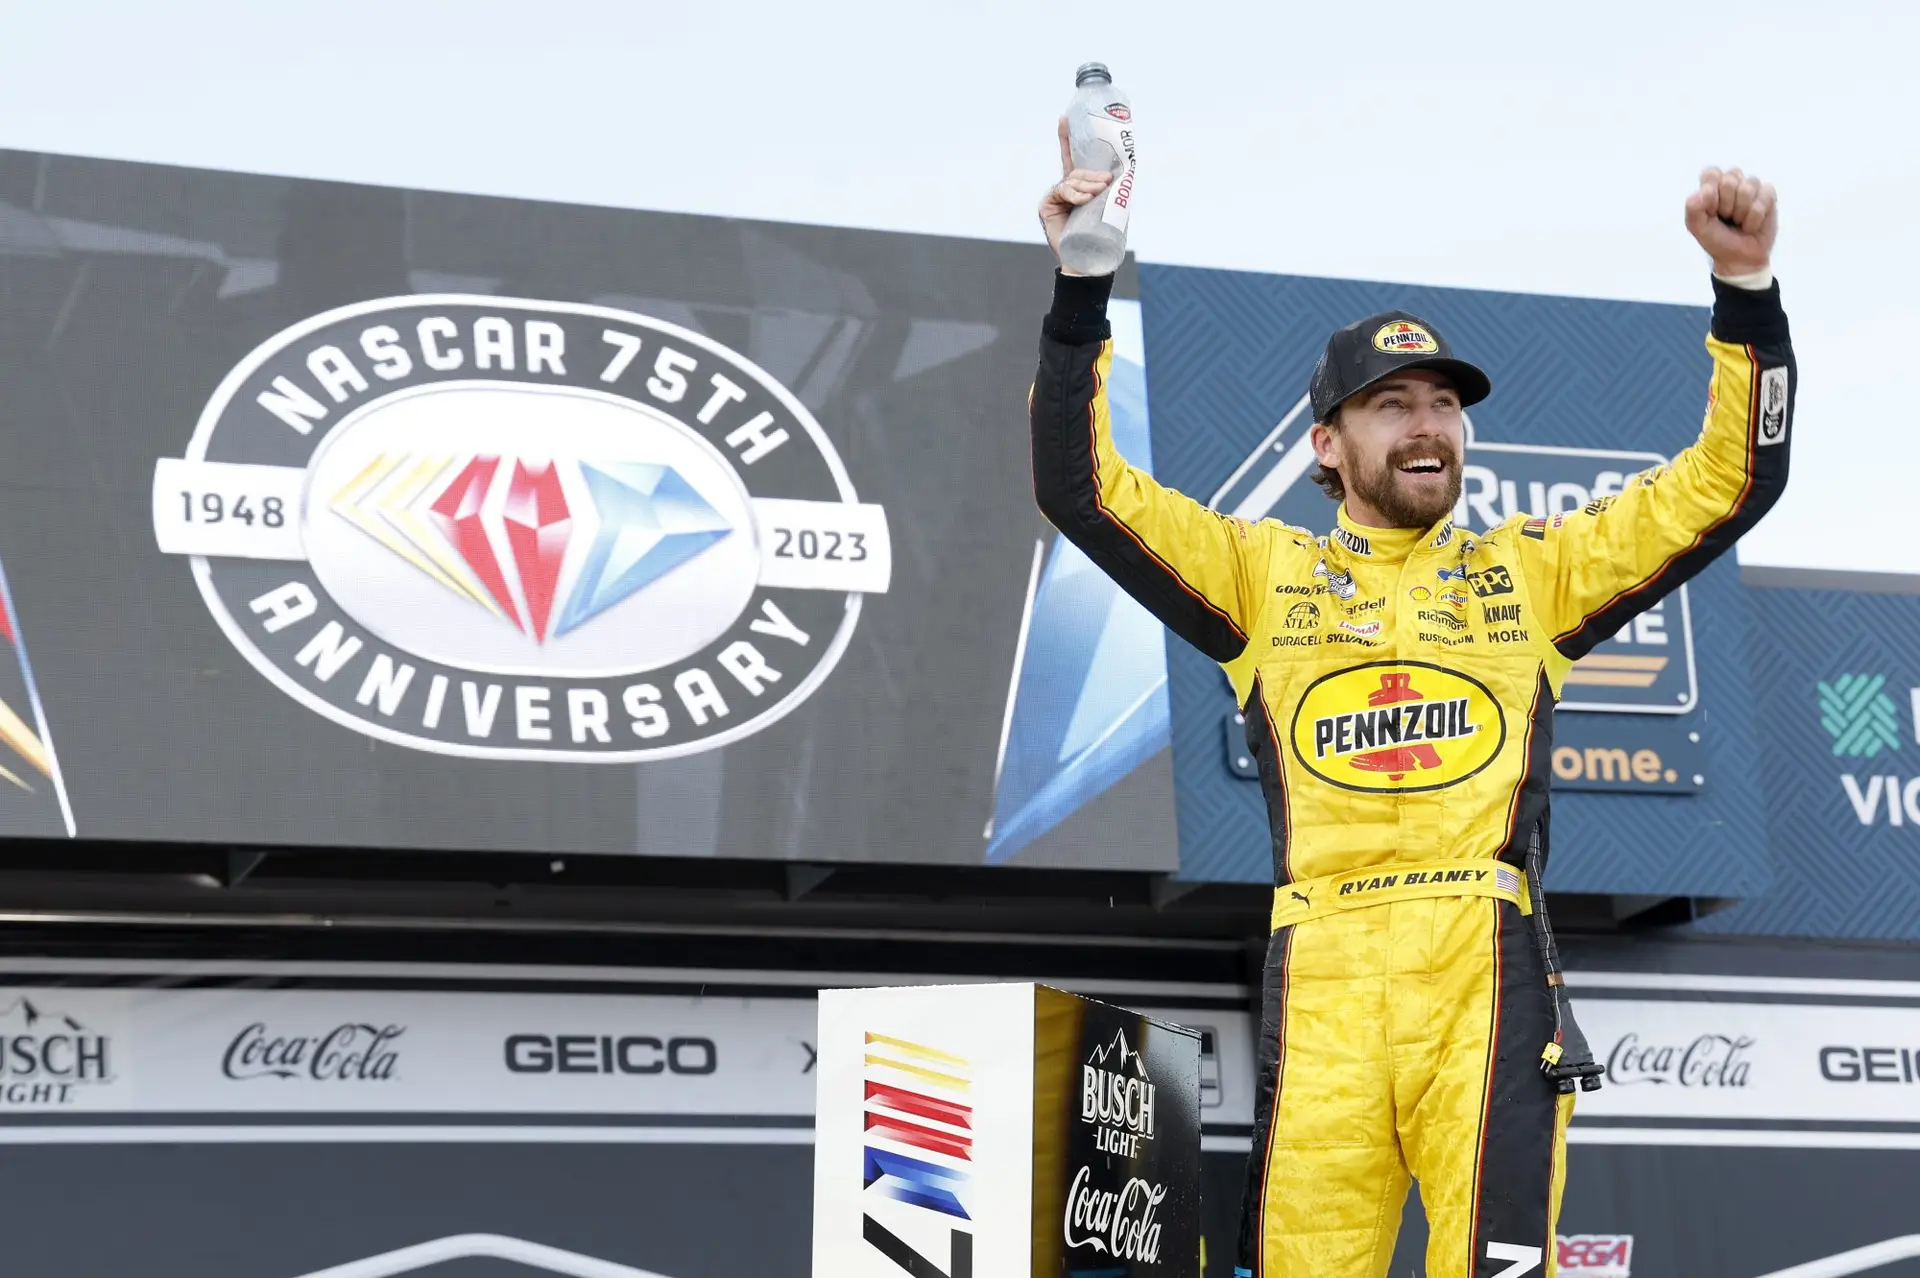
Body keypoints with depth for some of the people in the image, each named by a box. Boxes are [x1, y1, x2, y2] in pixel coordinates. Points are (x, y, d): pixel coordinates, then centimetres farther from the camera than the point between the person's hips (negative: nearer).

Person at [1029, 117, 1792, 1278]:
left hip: (1489, 976, 0)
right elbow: (1082, 487, 10)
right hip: (1321, 986, 0)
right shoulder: (1262, 572, 18)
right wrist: (1081, 288, -1)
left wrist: (1747, 285, 6)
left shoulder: (1532, 572, 20)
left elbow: (1734, 481, 18)